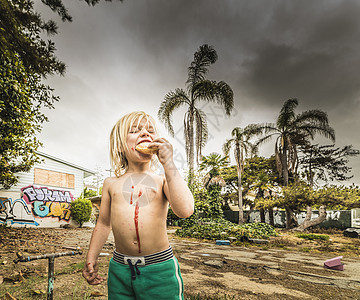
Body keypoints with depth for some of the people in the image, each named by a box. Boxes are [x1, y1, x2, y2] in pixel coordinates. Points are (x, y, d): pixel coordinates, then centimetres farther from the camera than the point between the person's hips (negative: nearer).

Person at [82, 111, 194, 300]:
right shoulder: (111, 183, 6)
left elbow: (185, 210, -21)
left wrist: (168, 162, -19)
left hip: (159, 269, -2)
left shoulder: (163, 179, -3)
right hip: (119, 269, 3)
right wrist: (91, 259, 11)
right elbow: (103, 223, 15)